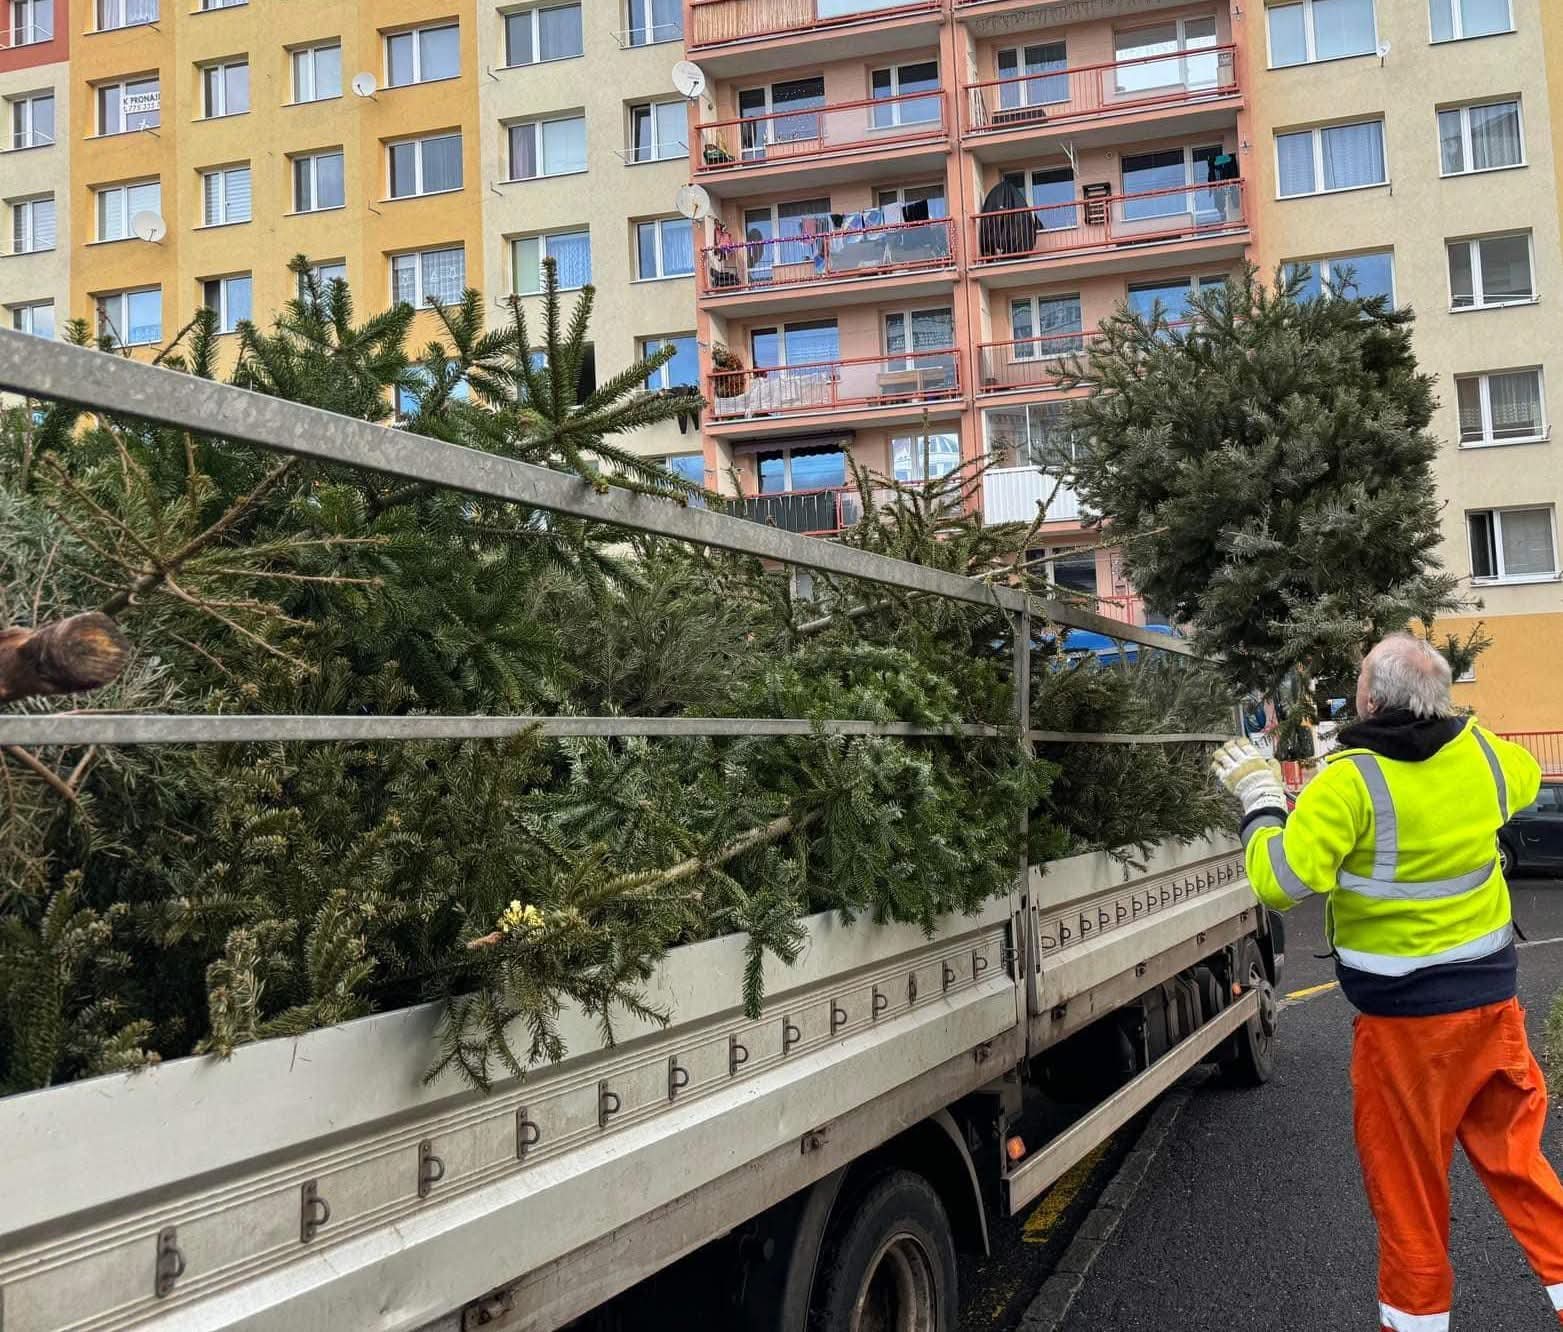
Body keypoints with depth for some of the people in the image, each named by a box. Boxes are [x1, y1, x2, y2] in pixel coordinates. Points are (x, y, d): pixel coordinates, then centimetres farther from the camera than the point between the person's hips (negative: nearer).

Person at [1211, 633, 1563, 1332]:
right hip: (1492, 996, 5)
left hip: (1405, 1016, -5)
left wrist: (1259, 795, -9)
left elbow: (1281, 882, -22)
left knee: (1406, 1178, 10)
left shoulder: (1350, 781, -19)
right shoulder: (1480, 752, -2)